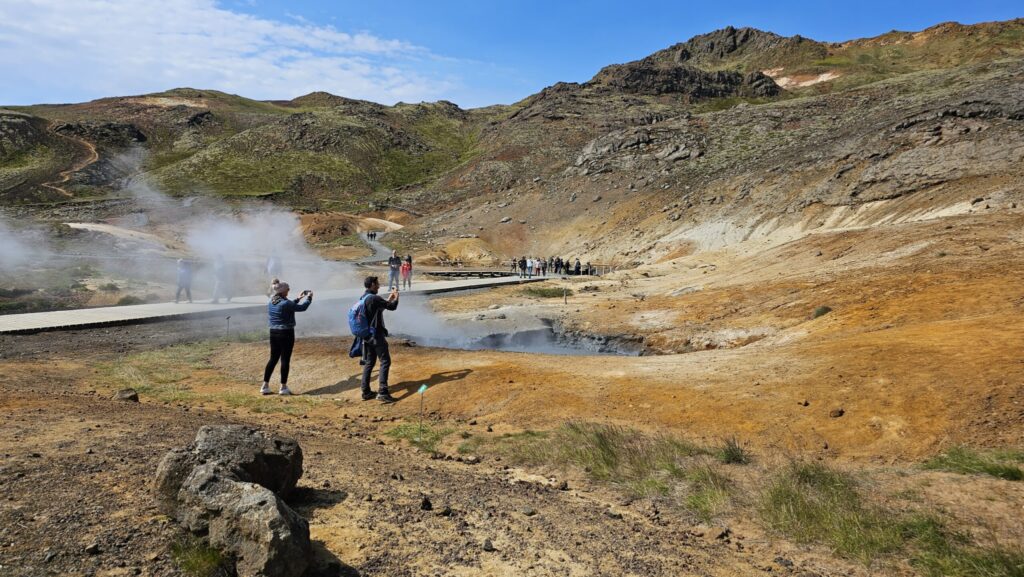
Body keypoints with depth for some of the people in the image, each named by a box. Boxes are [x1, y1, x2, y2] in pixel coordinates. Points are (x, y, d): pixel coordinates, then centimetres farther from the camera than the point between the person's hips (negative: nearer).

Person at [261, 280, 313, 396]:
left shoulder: (271, 303, 7)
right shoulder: (285, 303, -17)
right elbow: (302, 307, -8)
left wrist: (298, 298, 26)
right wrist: (309, 297, 7)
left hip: (274, 333, 7)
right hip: (286, 334, -7)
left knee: (273, 359, 14)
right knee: (285, 359, 2)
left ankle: (265, 386, 16)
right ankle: (283, 387, 7)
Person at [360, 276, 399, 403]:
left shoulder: (363, 298, 11)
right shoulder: (374, 298, -18)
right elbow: (392, 307, -12)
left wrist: (388, 299, 24)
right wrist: (396, 297, 7)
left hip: (367, 335, 9)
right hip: (376, 335, -9)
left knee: (369, 362, 14)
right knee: (385, 362, -5)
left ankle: (366, 392, 16)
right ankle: (382, 392, -10)